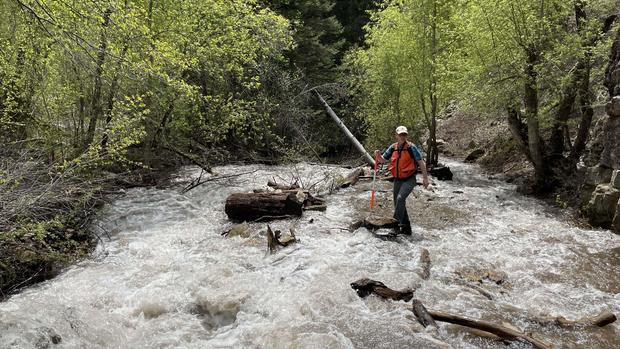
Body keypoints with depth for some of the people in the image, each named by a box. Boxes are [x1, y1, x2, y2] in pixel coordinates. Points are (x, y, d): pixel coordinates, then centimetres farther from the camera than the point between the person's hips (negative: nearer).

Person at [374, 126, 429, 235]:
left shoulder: (411, 147, -10)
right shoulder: (393, 148, 4)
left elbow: (421, 162, -6)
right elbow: (383, 160, 10)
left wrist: (425, 178, -9)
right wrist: (378, 156, -13)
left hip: (409, 180, -6)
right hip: (397, 180, 6)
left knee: (400, 198, -27)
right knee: (398, 203, 11)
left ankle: (396, 223, -24)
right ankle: (406, 227, 24)